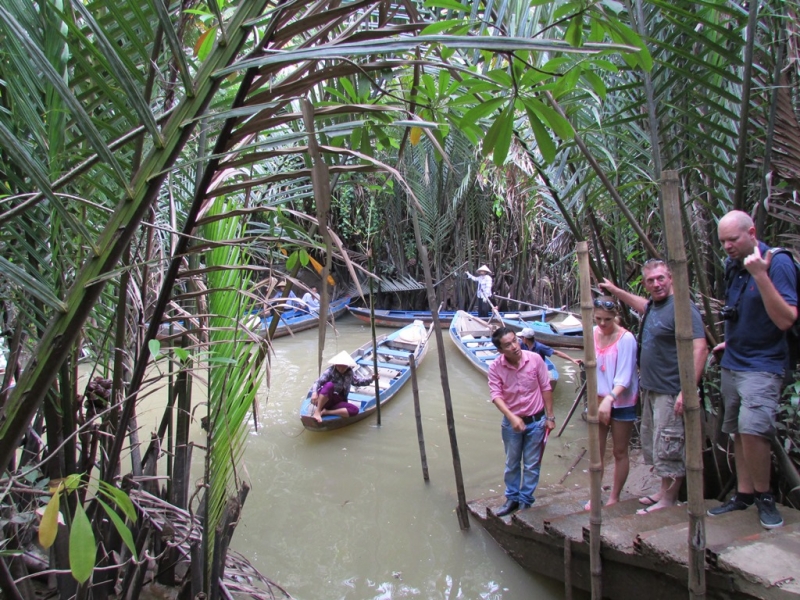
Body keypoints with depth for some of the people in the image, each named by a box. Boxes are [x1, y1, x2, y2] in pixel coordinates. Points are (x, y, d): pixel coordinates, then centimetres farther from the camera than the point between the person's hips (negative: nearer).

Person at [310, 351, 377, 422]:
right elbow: (318, 382, -18)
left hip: (337, 402, 5)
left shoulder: (350, 373, 6)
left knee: (354, 410, -22)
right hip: (323, 400, -5)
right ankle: (317, 411, -32)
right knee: (329, 385, -37)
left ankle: (325, 412, -22)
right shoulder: (330, 371, -10)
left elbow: (357, 382, 22)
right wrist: (314, 393, -38)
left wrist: (371, 378, 9)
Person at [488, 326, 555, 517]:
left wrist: (550, 417, -1)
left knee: (532, 465, 9)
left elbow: (546, 388, -5)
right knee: (512, 464, 15)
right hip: (511, 422, 1)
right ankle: (512, 498, 32)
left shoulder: (535, 359, -15)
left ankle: (525, 500, 25)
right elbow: (496, 395, -17)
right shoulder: (495, 368, -14)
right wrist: (512, 417, -32)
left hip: (536, 421, -1)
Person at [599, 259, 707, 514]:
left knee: (668, 447, -2)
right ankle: (664, 491, 30)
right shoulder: (653, 306, 12)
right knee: (653, 444, 17)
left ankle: (669, 500, 10)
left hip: (671, 393, -10)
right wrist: (615, 290, 45)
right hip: (651, 390, 10)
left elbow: (700, 349, -23)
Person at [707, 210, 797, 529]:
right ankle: (743, 494, 23)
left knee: (752, 429, -19)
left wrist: (760, 275, -31)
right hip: (731, 363, 8)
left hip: (763, 365, -7)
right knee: (738, 432, 12)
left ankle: (764, 496, 1)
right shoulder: (732, 265, 7)